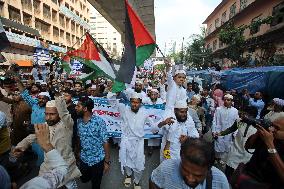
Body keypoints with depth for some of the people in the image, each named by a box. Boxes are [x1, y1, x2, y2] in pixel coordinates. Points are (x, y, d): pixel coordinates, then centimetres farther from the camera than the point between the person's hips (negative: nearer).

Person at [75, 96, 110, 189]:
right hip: (83, 159, 5)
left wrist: (107, 161, -14)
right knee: (84, 179, 25)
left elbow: (105, 142, -17)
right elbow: (79, 138, 6)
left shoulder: (99, 122, -22)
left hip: (98, 160, -4)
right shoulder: (79, 121, -6)